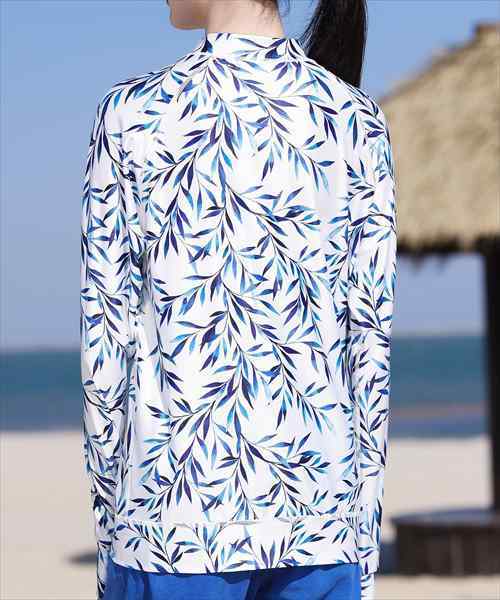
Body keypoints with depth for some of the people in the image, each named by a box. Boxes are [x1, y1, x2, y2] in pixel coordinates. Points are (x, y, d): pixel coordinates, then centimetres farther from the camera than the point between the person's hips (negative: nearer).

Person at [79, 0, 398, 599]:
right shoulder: (357, 122, 2)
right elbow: (369, 343, 2)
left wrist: (109, 540, 5)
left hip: (177, 508, -2)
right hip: (318, 506, 2)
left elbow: (106, 347, -3)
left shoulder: (131, 115, -5)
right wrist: (365, 545, 9)